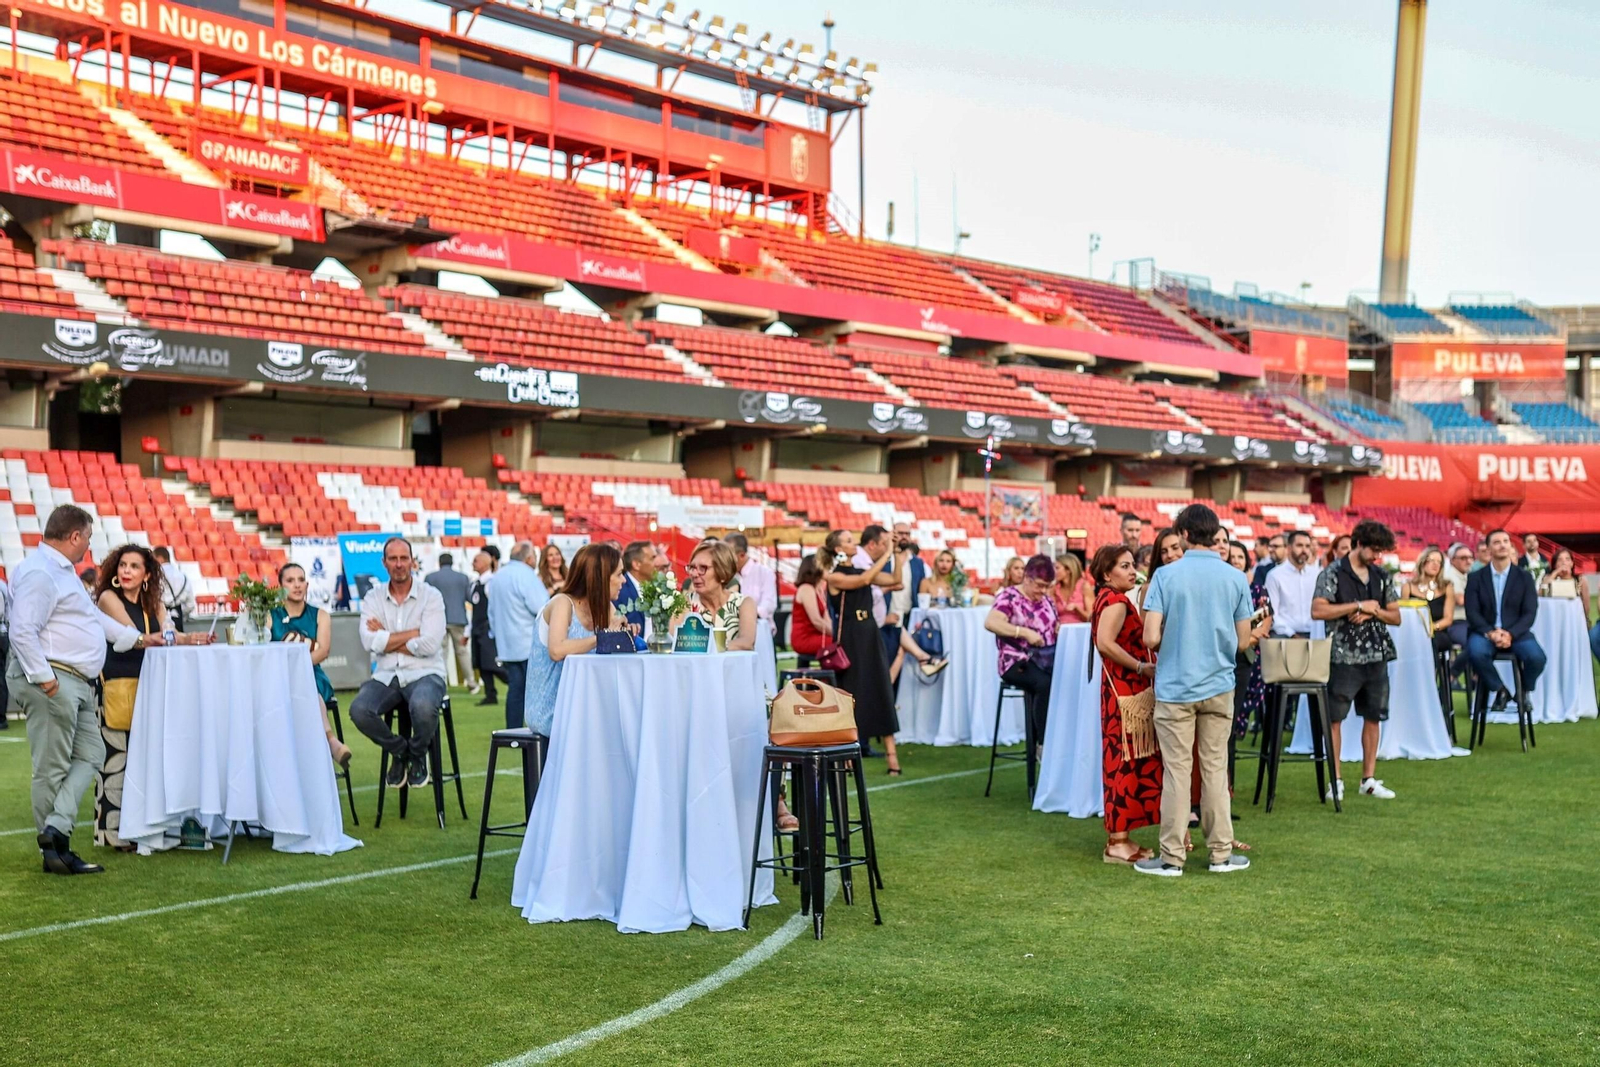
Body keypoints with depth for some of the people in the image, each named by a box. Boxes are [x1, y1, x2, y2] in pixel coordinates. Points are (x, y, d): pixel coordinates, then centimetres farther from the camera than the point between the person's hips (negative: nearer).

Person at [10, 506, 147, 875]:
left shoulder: (63, 571, 20)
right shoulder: (38, 573, -14)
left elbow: (93, 615, 30)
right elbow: (22, 631, -22)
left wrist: (138, 638, 33)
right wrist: (45, 679, -24)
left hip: (77, 683, 11)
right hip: (52, 681, -11)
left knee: (90, 755, 6)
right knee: (52, 768, -5)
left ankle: (56, 828, -2)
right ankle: (54, 850, 0)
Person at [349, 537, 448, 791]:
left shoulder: (430, 596, 0)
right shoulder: (373, 599, 8)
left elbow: (430, 644, -13)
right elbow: (370, 642, -8)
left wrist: (387, 640, -6)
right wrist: (415, 632, -9)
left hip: (424, 674, -3)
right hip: (386, 676, 3)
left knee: (423, 707, -37)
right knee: (359, 709, -28)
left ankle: (417, 755, 0)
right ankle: (398, 750, 4)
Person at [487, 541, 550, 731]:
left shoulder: (498, 576, 15)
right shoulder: (526, 574, -12)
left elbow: (492, 611, 24)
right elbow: (541, 607, -20)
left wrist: (497, 634, 31)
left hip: (506, 644, 8)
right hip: (529, 644, -8)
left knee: (515, 689, 9)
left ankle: (513, 731, 8)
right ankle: (538, 729, -7)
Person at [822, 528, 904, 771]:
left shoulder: (862, 570, 12)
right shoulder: (834, 577, -8)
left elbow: (894, 580, 8)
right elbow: (864, 580, -22)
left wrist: (898, 556, -4)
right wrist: (886, 554, -19)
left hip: (870, 634, 6)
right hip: (849, 636, -6)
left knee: (881, 691, 1)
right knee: (852, 693, -2)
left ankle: (891, 752, -1)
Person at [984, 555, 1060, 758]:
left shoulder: (1046, 600, 18)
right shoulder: (1008, 596, -3)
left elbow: (1058, 629, 26)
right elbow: (990, 622, -20)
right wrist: (1025, 632, -29)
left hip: (1046, 660, 6)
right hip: (1017, 663, -6)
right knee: (1045, 683, -35)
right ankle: (1044, 743, -28)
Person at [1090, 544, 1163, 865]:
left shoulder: (1109, 599, 16)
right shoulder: (1116, 601, -13)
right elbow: (1105, 643, -27)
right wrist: (1143, 667, -19)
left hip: (1125, 689, 10)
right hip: (1125, 691, -10)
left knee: (1124, 762, 11)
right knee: (1126, 762, -7)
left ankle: (1119, 838, 16)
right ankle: (1118, 842, -3)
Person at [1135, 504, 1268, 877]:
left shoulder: (1166, 575, -9)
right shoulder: (1235, 578, -1)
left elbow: (1151, 638, -14)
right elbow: (1243, 642, 1)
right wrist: (1259, 634, 24)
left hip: (1175, 687, -2)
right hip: (1219, 685, 2)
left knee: (1177, 771, 2)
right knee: (1215, 768, 10)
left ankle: (1172, 857, 7)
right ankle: (1220, 853, 15)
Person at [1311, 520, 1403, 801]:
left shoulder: (1381, 576, 12)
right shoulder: (1333, 574, -4)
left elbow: (1396, 617, 13)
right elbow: (1317, 610, -17)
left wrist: (1373, 612, -8)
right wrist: (1359, 605, -14)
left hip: (1377, 656, 5)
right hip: (1345, 657, -5)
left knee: (1373, 717, 8)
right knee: (1334, 717, -2)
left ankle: (1369, 778, 16)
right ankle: (1335, 780, 5)